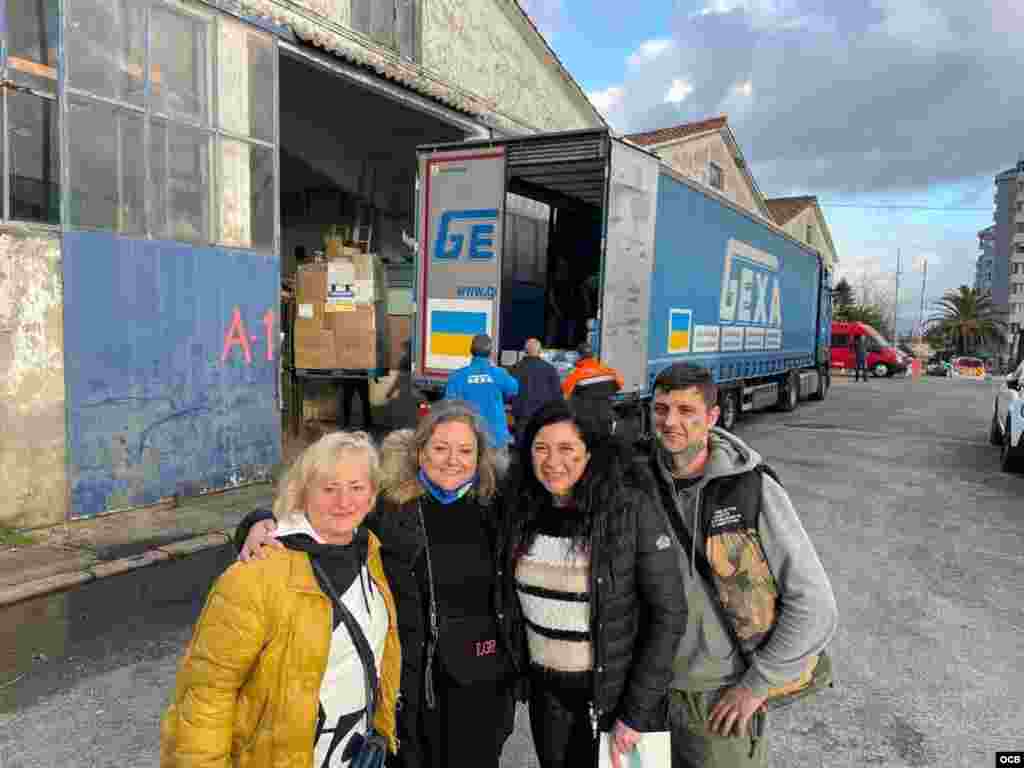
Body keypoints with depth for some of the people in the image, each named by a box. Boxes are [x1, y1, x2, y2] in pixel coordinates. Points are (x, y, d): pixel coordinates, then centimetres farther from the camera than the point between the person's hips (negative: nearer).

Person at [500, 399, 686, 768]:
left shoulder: (633, 509, -20)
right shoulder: (523, 508, -5)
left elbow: (668, 615, -16)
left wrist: (636, 713, -15)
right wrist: (520, 673, 8)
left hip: (616, 691, -4)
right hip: (545, 691, 5)